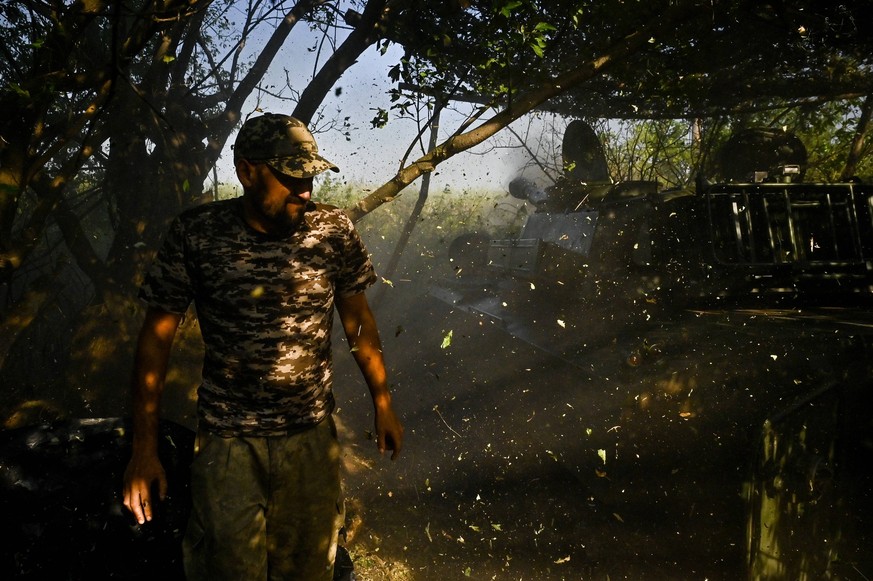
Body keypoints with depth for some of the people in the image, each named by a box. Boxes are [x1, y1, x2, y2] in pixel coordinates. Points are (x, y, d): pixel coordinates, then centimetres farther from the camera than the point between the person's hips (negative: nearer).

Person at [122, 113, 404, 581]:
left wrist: (382, 403, 11)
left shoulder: (333, 230, -6)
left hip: (313, 436, 3)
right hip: (228, 441, -2)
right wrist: (143, 449, -7)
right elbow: (156, 337, -6)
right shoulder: (196, 235, -13)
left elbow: (358, 318, 7)